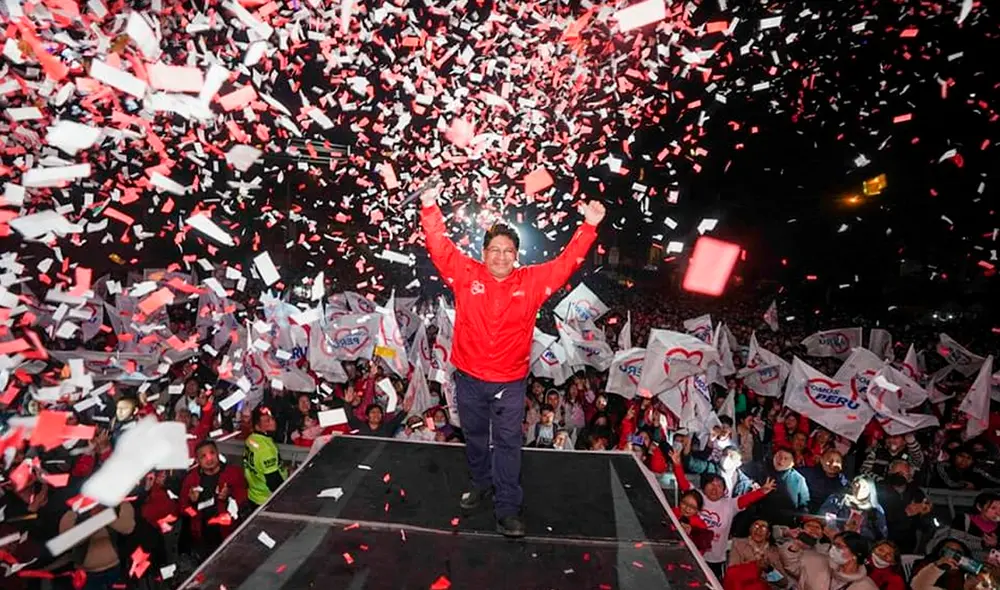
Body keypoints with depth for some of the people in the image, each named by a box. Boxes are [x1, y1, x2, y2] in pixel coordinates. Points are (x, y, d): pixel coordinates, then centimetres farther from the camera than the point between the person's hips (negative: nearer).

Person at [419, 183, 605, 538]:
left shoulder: (532, 282, -4)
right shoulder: (466, 275, -6)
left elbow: (566, 263, -3)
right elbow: (440, 248, -9)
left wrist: (589, 226, -9)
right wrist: (430, 208, -18)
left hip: (511, 382, -1)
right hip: (469, 378, 2)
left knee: (507, 444, 8)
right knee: (475, 437, 21)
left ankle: (508, 510, 23)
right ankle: (481, 484, 47)